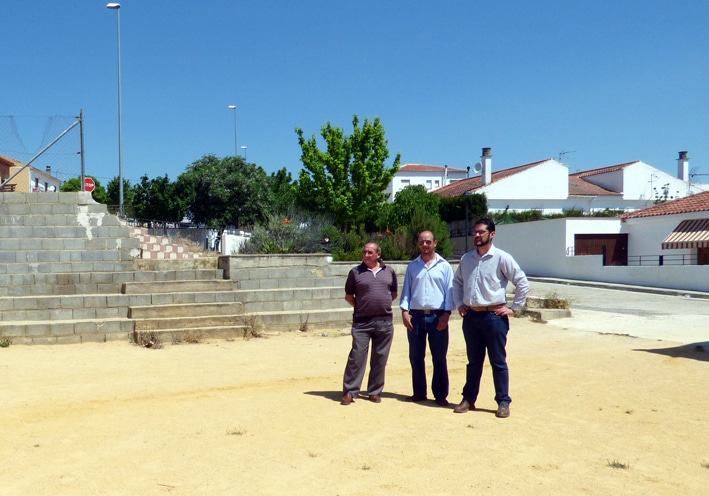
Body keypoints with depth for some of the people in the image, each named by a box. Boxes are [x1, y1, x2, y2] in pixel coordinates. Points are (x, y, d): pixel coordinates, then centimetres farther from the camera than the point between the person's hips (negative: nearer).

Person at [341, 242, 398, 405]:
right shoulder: (356, 272, 3)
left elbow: (394, 293, 18)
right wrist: (361, 307, 2)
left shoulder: (389, 271, 8)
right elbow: (348, 295, 9)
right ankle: (350, 392, 4)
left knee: (380, 358, 8)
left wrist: (382, 305, 8)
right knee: (357, 356, -3)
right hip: (362, 322, -2)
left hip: (385, 322, 2)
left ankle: (375, 391, 18)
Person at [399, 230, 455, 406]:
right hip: (416, 316, 3)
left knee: (439, 358, 2)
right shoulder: (412, 266, 11)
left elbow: (450, 291, 1)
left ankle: (440, 395, 11)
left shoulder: (444, 266, 4)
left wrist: (447, 313, -8)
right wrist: (404, 311, -2)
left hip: (437, 316, -2)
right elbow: (406, 290, 10)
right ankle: (419, 393, 19)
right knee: (416, 357, 7)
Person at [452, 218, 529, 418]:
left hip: (494, 315, -4)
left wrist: (513, 308, -6)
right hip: (471, 315, 5)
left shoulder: (502, 258, -8)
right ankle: (468, 399, 23)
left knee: (498, 362, 4)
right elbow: (457, 282, 22)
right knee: (474, 361, 14)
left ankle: (503, 402, 14)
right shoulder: (466, 258, 8)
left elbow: (522, 283, -6)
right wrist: (459, 303, 11)